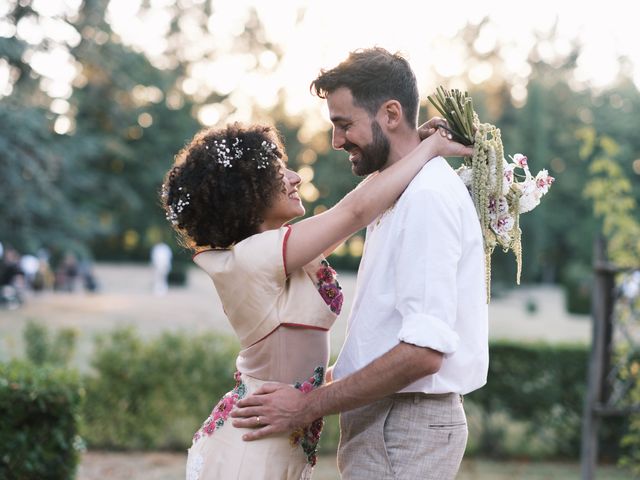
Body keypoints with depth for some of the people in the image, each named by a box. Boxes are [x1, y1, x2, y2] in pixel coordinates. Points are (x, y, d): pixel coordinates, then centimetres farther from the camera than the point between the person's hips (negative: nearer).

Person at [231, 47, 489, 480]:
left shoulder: (427, 197, -17)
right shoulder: (405, 192, 15)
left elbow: (424, 351, -24)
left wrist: (309, 406, -18)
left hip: (403, 433, -9)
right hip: (385, 419, 9)